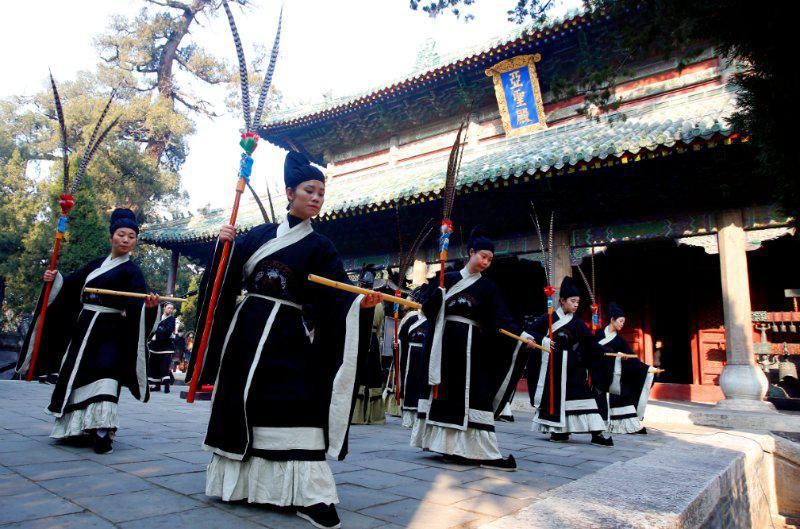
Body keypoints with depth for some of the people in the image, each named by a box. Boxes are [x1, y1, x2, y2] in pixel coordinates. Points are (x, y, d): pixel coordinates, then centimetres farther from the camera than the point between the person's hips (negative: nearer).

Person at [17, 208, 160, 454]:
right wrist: (55, 278, 1)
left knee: (103, 376, -19)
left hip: (109, 332, -7)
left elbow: (137, 304, -20)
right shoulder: (96, 264, 14)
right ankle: (76, 428, 32)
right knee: (76, 377, 15)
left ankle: (101, 432, -18)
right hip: (83, 329, 7)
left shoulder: (131, 271, -6)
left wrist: (148, 305, -41)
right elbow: (70, 286, 20)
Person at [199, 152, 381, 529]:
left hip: (289, 337, -2)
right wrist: (226, 245, -5)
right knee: (242, 404, 9)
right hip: (247, 331, 3)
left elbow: (335, 295, -8)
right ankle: (239, 481, 26)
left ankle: (308, 494, -6)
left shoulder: (320, 248, 5)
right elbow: (230, 274, 13)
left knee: (298, 408, -10)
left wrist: (360, 302, -28)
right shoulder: (259, 235, 11)